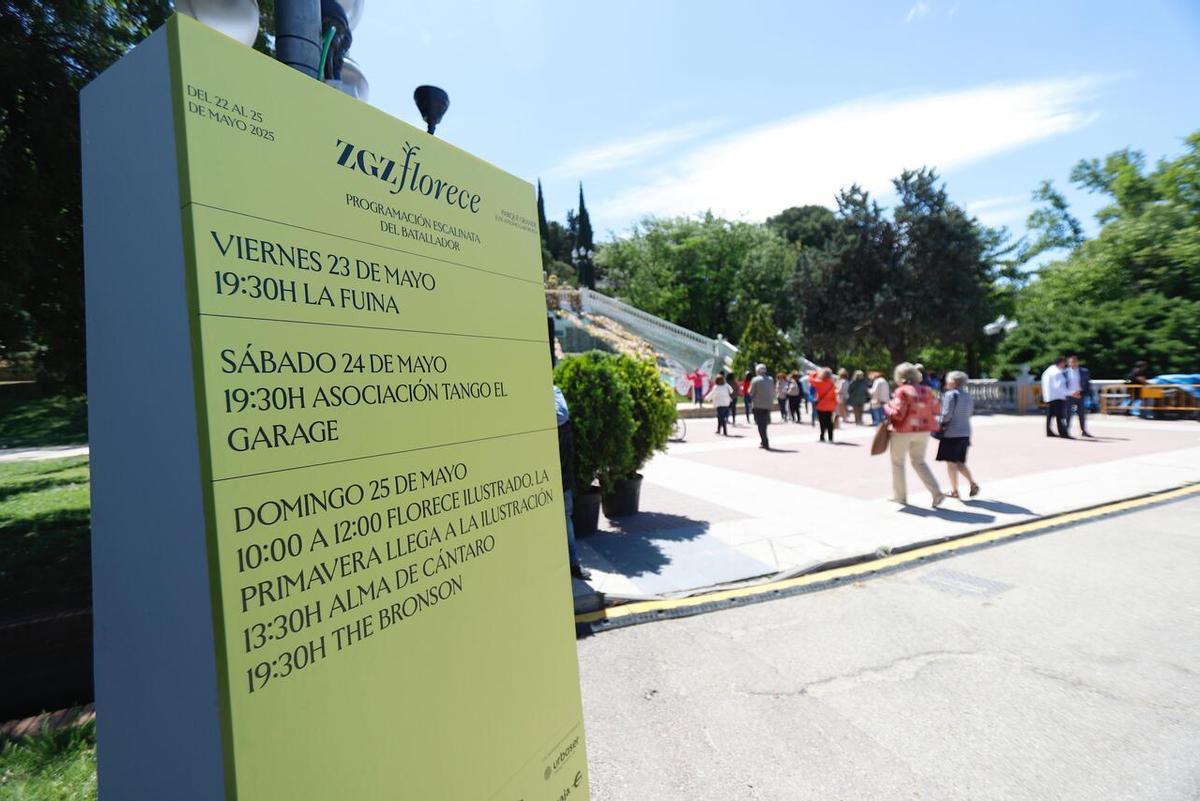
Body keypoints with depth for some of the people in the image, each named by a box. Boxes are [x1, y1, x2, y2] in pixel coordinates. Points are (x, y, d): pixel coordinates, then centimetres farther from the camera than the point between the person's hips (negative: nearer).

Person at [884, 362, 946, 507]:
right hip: (923, 431, 6)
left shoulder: (902, 391, -15)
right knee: (919, 461, 17)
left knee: (897, 462, 10)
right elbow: (935, 409, 8)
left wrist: (887, 408, -1)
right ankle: (937, 492, 3)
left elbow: (898, 414, -19)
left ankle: (900, 496, 15)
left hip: (903, 431, -5)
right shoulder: (926, 390, 3)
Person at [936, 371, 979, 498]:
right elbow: (970, 413, 16)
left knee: (951, 462, 2)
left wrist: (938, 422, 0)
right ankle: (973, 483, 4)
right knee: (960, 462, 17)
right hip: (965, 433, 8)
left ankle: (954, 490, 6)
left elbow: (946, 415, -17)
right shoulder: (968, 396, 10)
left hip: (951, 433, -7)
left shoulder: (951, 394, -13)